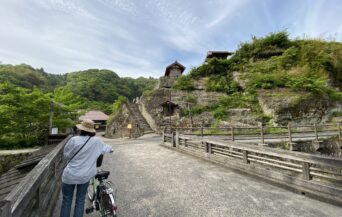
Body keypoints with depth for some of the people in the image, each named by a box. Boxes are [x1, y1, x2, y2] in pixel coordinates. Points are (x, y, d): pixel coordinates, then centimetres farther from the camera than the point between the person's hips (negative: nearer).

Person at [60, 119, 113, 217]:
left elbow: (66, 155, -2)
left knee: (66, 201, 17)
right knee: (80, 201, 18)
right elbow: (105, 148, 10)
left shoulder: (74, 140, -16)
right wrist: (110, 149, 31)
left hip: (70, 175, -1)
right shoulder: (96, 141, -10)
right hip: (85, 176, 1)